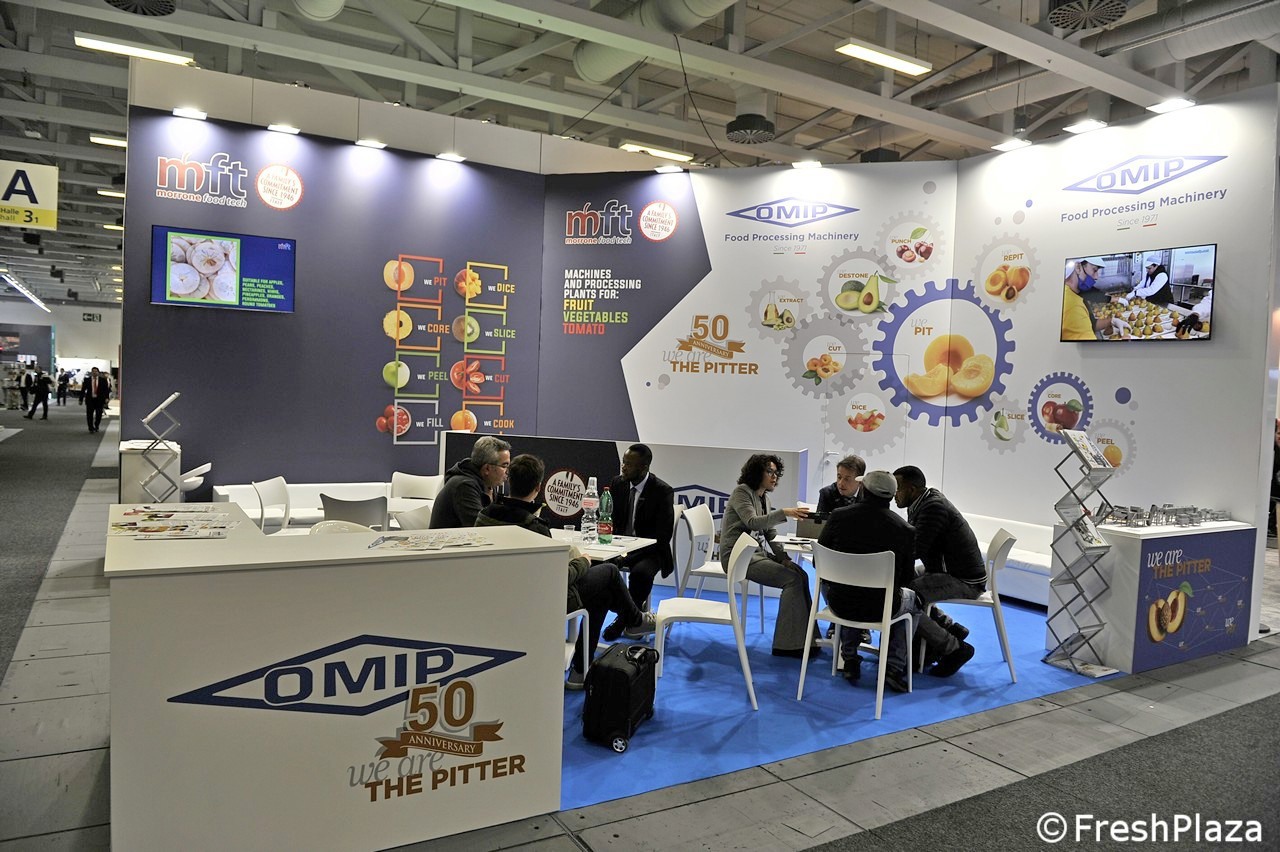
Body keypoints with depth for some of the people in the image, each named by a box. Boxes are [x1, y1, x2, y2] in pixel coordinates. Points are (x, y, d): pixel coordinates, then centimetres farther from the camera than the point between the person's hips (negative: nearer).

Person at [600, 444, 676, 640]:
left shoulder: (662, 491, -14)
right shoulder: (618, 482, 1)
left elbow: (663, 536, -16)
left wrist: (629, 557, -24)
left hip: (649, 550, -4)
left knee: (640, 572, -35)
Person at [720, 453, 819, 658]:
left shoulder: (764, 497, 16)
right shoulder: (742, 492, -8)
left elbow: (770, 534, 14)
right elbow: (752, 522, -25)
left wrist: (784, 558, -2)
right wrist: (784, 513, -36)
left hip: (758, 552, 8)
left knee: (800, 574, -12)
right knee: (792, 579, -20)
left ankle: (805, 638, -8)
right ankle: (789, 643, -15)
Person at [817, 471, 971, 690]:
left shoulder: (839, 516, -7)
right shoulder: (904, 528, -9)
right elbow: (907, 578, 0)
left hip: (841, 605, 1)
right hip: (881, 608, -1)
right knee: (912, 600, 31)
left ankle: (849, 659, 30)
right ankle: (894, 668, 22)